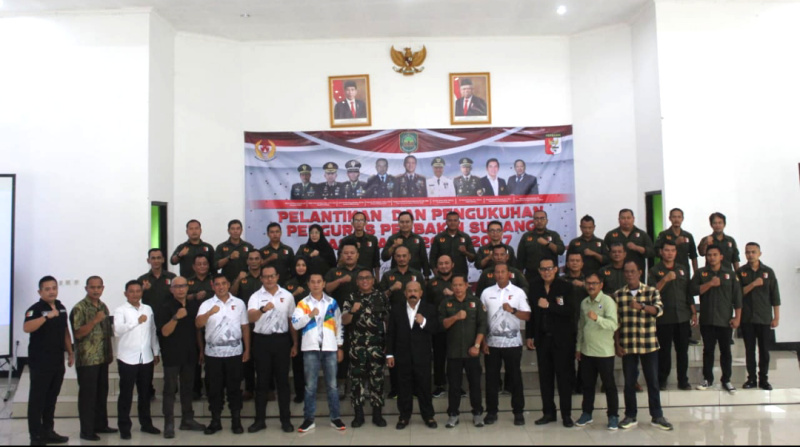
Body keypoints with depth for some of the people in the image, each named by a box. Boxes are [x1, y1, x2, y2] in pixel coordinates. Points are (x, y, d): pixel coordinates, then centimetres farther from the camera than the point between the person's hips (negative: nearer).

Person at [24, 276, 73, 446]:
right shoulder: (35, 309, -11)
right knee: (37, 399, 0)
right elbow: (26, 328, -30)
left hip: (58, 361, 6)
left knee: (51, 398, 13)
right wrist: (47, 316, -38)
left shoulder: (61, 308, 9)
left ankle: (48, 432, 22)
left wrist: (70, 352, 16)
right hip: (40, 362, -6)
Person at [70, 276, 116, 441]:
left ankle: (100, 424, 26)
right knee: (88, 395, -1)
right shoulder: (79, 308, -11)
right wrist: (95, 320, -26)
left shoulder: (103, 306, 11)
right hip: (87, 359, -7)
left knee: (102, 393, 14)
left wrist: (110, 353, 15)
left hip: (103, 358, 7)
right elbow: (78, 333, -17)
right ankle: (86, 430, 7)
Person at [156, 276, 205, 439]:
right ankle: (169, 424, 5)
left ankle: (188, 420, 22)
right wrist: (176, 317, -30)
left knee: (188, 388, 13)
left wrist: (201, 349, 13)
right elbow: (165, 332, -15)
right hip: (172, 355, -5)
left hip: (190, 354, 5)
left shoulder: (194, 305, 6)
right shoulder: (166, 307, -8)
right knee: (170, 389, 0)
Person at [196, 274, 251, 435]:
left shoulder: (239, 303, 5)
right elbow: (198, 324, -14)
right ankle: (215, 421, 18)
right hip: (213, 353, 0)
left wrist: (247, 349, 4)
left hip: (234, 352, 0)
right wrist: (210, 313, -32)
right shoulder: (207, 304, 2)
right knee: (214, 387, 6)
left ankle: (236, 421, 15)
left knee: (234, 387, 6)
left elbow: (245, 327, 7)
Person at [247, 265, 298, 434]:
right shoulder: (255, 297, -3)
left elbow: (292, 320, 11)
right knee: (262, 381, 7)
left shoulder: (287, 295, 4)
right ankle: (260, 420, 16)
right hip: (262, 340, -1)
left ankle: (285, 420, 14)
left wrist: (295, 344, 10)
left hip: (282, 340, 1)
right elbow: (251, 318, -21)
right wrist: (263, 309, -42)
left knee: (283, 380, 6)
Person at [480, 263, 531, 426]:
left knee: (515, 376, 5)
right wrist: (483, 341, -1)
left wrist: (513, 310, -21)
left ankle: (518, 412, 16)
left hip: (512, 342, -1)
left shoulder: (518, 292, 1)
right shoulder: (487, 293, 4)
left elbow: (527, 316, -4)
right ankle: (491, 411, 17)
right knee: (491, 377, 6)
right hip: (492, 342, 1)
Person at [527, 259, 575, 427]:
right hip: (542, 338, 4)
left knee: (564, 376, 4)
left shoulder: (565, 287, -8)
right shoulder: (534, 286, 4)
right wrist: (529, 335, 7)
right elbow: (531, 311, 8)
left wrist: (549, 306, -23)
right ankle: (548, 412, 20)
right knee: (545, 376, 10)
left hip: (562, 339, -4)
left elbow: (570, 311, -17)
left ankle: (566, 414, 13)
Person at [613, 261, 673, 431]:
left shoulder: (652, 291, 1)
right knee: (629, 382, 8)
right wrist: (617, 344, -1)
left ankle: (657, 416, 19)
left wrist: (641, 306, -34)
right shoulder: (617, 295, 3)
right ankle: (630, 416, 19)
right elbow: (616, 322, 3)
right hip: (627, 346, 1)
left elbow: (659, 310, -17)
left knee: (653, 381, 7)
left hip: (649, 344, -1)